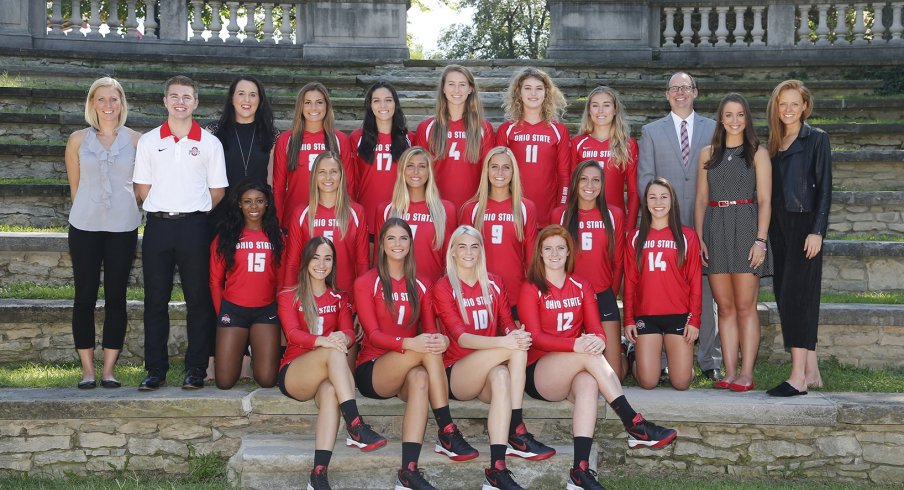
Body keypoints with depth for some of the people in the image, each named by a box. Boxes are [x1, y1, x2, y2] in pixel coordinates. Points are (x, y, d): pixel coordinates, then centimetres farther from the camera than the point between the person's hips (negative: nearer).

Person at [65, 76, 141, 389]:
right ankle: (87, 370, 8)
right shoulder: (78, 140, 4)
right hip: (85, 226, 0)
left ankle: (109, 370, 10)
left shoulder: (135, 140, 2)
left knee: (116, 298, 3)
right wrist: (89, 209, 12)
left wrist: (118, 204, 9)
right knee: (85, 297, 1)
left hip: (123, 228, 0)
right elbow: (75, 186, 11)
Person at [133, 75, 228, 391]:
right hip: (158, 225, 1)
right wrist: (163, 210, 4)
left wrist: (193, 211, 2)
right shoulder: (149, 141, 9)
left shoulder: (209, 143, 5)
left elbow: (217, 191, 7)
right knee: (155, 300, 3)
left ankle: (196, 369, 8)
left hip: (195, 226, -1)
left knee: (198, 300, 0)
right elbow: (141, 188, 10)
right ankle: (155, 370, 10)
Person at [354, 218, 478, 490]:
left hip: (406, 372, 3)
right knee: (426, 351, -31)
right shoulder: (366, 283, 0)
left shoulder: (420, 286, 13)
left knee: (419, 378, -36)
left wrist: (441, 339, -22)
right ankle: (448, 434, -30)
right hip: (371, 370, -3)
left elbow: (430, 330, 5)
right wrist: (408, 343, -31)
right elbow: (373, 335, -11)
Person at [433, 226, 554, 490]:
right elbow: (460, 338, -16)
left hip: (489, 369, 4)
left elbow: (508, 324, 6)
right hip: (456, 373, -4)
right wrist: (504, 342, -31)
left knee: (501, 377, -34)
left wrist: (517, 333, -20)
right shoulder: (443, 287, -3)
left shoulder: (494, 283, 12)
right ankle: (518, 433, -29)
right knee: (516, 348, -29)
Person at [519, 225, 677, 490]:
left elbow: (596, 329, 4)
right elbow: (535, 337, -11)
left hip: (574, 372, 3)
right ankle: (635, 426, -32)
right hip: (538, 373, -3)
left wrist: (598, 340, -23)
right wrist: (575, 345, -29)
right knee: (589, 356, -33)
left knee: (588, 384, -36)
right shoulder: (531, 289, 1)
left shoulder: (581, 287, 14)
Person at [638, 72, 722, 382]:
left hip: (704, 222, 0)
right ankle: (663, 360, 5)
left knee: (707, 292, -1)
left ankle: (710, 360, 7)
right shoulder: (652, 132, 11)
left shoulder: (713, 129, 11)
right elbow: (644, 178, 7)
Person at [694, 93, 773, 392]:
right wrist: (699, 238, 2)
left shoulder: (757, 153, 5)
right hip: (715, 232, 3)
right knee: (725, 307, 4)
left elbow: (764, 200, -1)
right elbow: (701, 200, 12)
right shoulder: (708, 154, 13)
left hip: (745, 229, -3)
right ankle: (730, 372, 6)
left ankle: (746, 374, -1)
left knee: (745, 306, -3)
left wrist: (760, 240, -10)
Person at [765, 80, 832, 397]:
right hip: (778, 226, 7)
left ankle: (799, 376, -13)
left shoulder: (817, 139, -2)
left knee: (796, 295, -12)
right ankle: (811, 372, 12)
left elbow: (824, 187, -7)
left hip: (804, 225, -7)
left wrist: (817, 231, -15)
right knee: (784, 295, 5)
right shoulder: (774, 143, 15)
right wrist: (767, 231, 10)